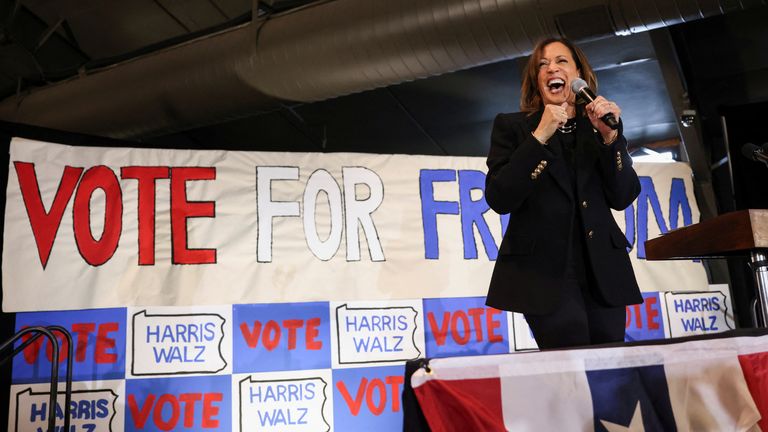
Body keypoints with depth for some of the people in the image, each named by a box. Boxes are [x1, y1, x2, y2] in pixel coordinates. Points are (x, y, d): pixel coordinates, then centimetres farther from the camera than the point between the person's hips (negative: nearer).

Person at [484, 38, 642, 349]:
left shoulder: (599, 125, 13)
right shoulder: (512, 126, 5)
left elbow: (623, 198, 4)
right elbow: (499, 200, -9)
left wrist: (610, 136, -9)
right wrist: (540, 136, -14)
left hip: (603, 269, 4)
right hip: (544, 269, -3)